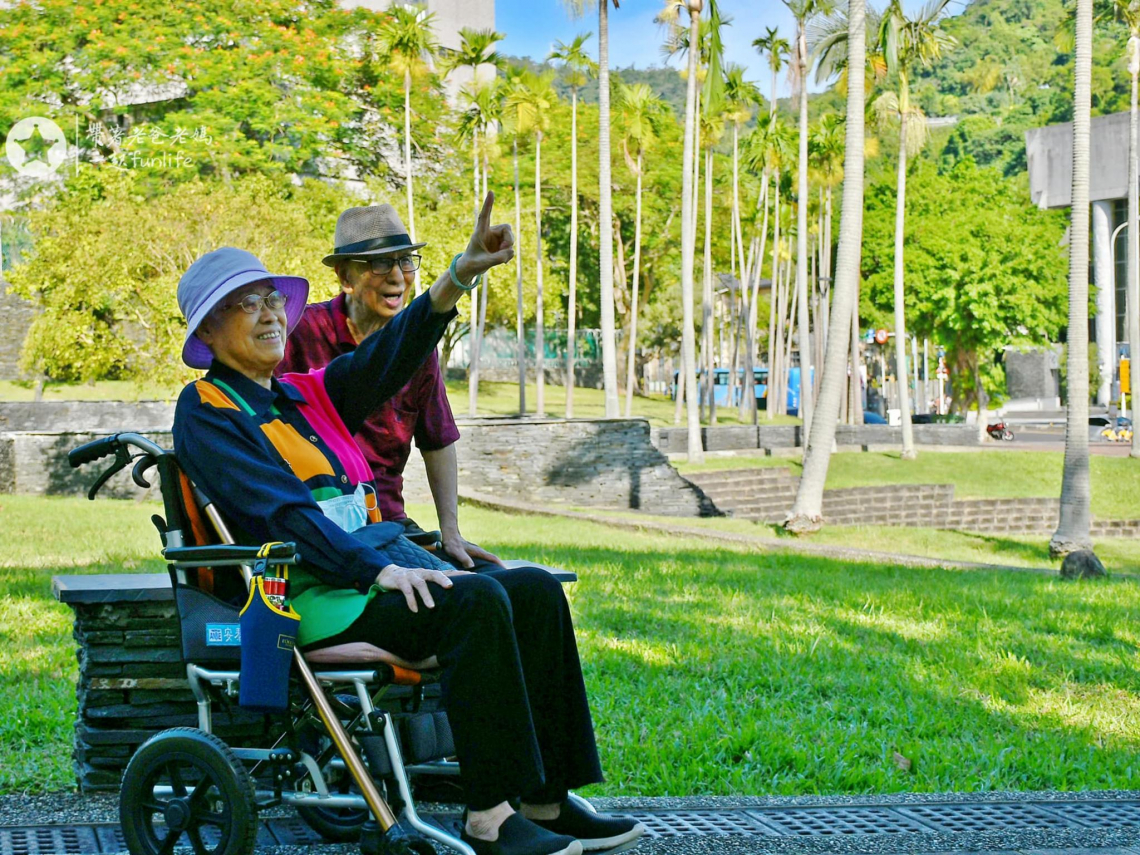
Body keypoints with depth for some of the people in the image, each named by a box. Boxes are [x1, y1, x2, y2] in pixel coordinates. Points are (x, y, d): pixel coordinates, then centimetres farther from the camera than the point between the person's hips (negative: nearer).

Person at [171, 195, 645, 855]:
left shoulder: (304, 396, 22)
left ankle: (548, 798, -10)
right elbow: (279, 511, -14)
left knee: (536, 591, -8)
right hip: (312, 597, -8)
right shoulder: (207, 411, -1)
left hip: (382, 567, 8)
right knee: (475, 600, -29)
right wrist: (379, 571, -24)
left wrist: (458, 277, -8)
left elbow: (384, 359, 7)